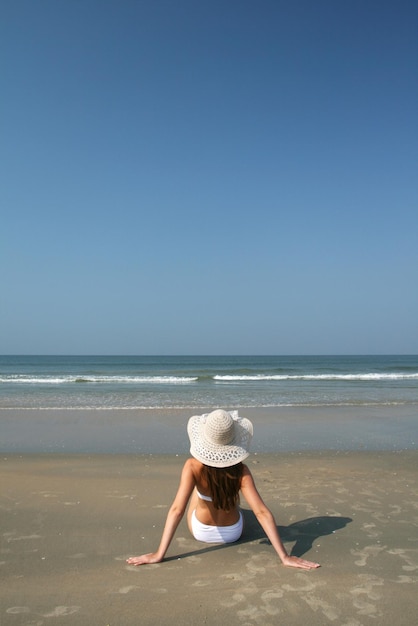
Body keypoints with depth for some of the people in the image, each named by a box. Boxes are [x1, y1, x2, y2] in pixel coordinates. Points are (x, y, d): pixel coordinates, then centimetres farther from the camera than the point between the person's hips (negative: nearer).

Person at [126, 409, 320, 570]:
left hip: (200, 532, 0)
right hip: (233, 533, 0)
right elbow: (262, 513, -33)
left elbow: (177, 509, -35)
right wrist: (285, 557, -29)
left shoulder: (193, 466, -31)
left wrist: (158, 554, -33)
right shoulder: (240, 471, -28)